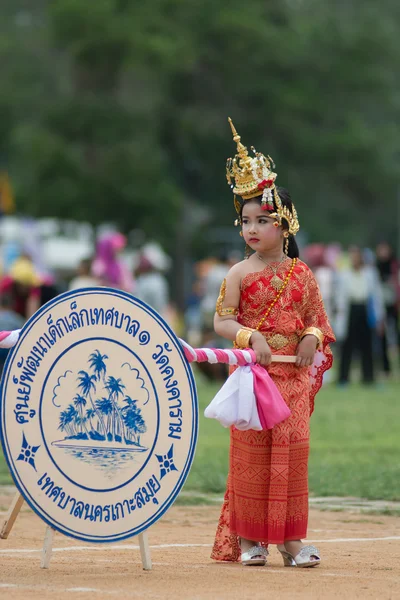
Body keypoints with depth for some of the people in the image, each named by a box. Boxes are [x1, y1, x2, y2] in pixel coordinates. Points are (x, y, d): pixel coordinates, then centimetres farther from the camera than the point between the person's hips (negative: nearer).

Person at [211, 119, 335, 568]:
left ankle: (290, 538, 8)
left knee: (292, 454, 1)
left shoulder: (301, 274, 5)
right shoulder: (241, 274, -2)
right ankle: (248, 539, 7)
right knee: (251, 454, 0)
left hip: (293, 375, 2)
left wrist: (313, 337, -9)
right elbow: (222, 320, -6)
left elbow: (317, 317, 12)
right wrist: (250, 336, -22)